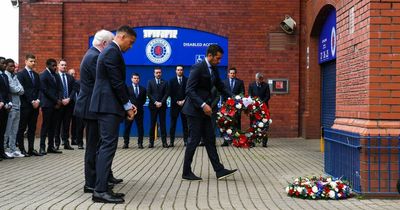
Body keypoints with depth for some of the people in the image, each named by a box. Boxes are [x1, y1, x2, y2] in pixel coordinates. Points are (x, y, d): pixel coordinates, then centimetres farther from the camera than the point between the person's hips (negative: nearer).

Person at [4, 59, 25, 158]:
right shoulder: (5, 76, -7)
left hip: (17, 106, 8)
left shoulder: (15, 76, 17)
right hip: (10, 106, -8)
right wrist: (19, 89, 1)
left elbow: (21, 90, 7)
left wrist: (16, 89, -9)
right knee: (7, 129, -3)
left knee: (14, 130, 10)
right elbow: (11, 88, -16)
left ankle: (13, 150, 16)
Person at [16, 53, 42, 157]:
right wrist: (32, 101, -13)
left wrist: (38, 100, -4)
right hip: (25, 105, -6)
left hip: (35, 105, 6)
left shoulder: (36, 75, 17)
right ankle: (21, 149, 4)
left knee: (32, 128, 7)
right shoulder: (21, 74, -3)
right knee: (22, 128, -1)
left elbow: (39, 89, 12)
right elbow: (23, 90, -11)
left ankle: (31, 149, 10)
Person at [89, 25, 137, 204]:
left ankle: (101, 187, 13)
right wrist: (128, 105, -10)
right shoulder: (113, 51, -12)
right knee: (108, 145, -11)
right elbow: (117, 82, -17)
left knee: (106, 146, 10)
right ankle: (100, 190, -10)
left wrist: (126, 103, 15)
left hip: (106, 105, 11)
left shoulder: (110, 50, 20)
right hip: (108, 106, -11)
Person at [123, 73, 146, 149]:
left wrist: (139, 105, 2)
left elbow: (144, 99, 14)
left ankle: (140, 143, 6)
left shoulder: (143, 89, 11)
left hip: (139, 110, 1)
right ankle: (126, 143, 5)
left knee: (140, 127, 1)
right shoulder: (128, 88, 6)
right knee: (127, 127, -1)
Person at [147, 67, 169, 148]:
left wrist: (161, 102, -11)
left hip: (162, 105, 0)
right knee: (152, 124, 1)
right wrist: (155, 102, -10)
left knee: (162, 124, 0)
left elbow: (166, 94, 2)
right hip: (153, 105, 0)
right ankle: (151, 142, 4)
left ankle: (164, 142, 0)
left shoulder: (164, 82, 9)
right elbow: (149, 94, 0)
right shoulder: (150, 82, 9)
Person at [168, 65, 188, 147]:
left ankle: (186, 141, 2)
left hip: (184, 104, 0)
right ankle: (171, 141, -1)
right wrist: (177, 101, -7)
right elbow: (171, 93, 3)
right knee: (173, 124, -1)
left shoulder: (187, 80, 7)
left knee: (185, 123, 0)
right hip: (175, 104, 0)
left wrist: (184, 101, -9)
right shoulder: (172, 81, 8)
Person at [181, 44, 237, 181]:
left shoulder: (214, 70, 10)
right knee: (194, 140, -3)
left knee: (210, 140, 9)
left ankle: (219, 170, 12)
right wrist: (203, 104, -29)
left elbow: (221, 87, 15)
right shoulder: (197, 68, -16)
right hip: (194, 110, -9)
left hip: (204, 110, 9)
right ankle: (186, 172, 7)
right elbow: (189, 90, -21)